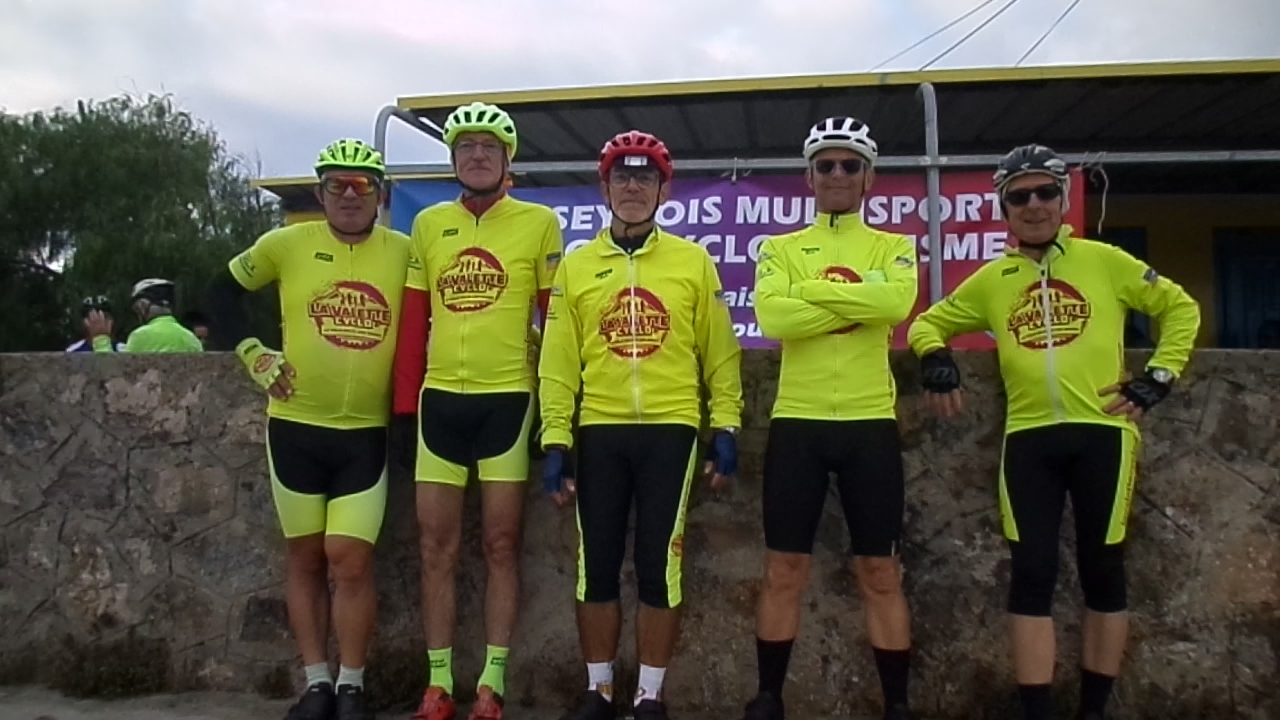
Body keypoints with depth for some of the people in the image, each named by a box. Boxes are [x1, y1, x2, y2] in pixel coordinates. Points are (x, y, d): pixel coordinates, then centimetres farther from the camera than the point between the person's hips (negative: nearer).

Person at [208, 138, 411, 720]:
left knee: (351, 561, -2)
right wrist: (250, 353, 3)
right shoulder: (287, 244, -1)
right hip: (295, 428, 1)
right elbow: (226, 290, 12)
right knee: (305, 557, 9)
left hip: (366, 433, -1)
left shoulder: (406, 253, -3)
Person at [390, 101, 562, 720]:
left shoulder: (538, 223, 0)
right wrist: (405, 407, 7)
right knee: (436, 547, 7)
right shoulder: (428, 224, 10)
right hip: (439, 400, 4)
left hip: (508, 400, -3)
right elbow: (413, 323, 10)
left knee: (500, 546, 5)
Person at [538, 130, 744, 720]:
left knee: (660, 568, 3)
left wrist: (727, 427, 0)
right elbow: (557, 361, 5)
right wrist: (555, 440, -1)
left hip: (670, 431, -1)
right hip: (599, 432, 2)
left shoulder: (694, 261, 6)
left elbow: (720, 352, 6)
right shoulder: (575, 266, 8)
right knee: (596, 567, 8)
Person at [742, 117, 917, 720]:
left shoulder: (893, 247, 7)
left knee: (880, 572, 7)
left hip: (871, 423, 0)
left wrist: (811, 289, -12)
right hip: (796, 421, 0)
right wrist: (860, 303, -12)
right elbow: (771, 317, -14)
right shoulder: (780, 249, 7)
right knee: (784, 569, 6)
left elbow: (896, 302, -17)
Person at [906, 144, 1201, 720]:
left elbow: (1180, 308, 13)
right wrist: (934, 357, -4)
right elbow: (929, 322, 17)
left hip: (1102, 432, -1)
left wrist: (1158, 377, 3)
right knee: (1031, 576, 0)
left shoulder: (1104, 261, 5)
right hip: (1029, 440, 1)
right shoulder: (991, 280, 9)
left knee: (1102, 572, 8)